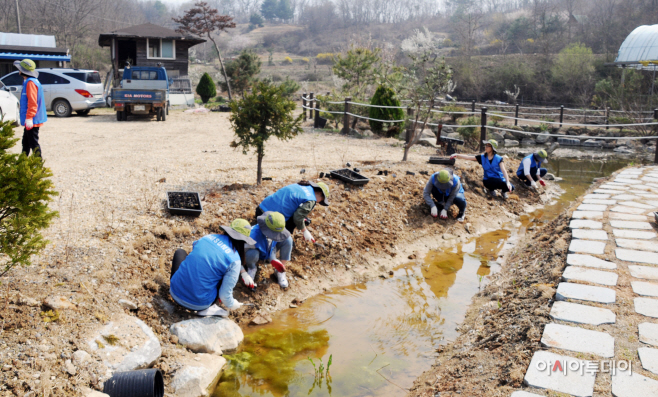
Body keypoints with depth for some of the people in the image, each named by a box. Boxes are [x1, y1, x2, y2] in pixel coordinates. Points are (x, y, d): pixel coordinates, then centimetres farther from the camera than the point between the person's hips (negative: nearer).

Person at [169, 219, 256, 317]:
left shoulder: (207, 237, 1)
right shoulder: (234, 260, -13)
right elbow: (225, 295, -11)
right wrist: (231, 305, 12)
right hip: (198, 305, -5)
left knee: (180, 252, 26)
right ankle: (207, 309, 3)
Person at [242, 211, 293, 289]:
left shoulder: (278, 230, -28)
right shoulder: (254, 235, -43)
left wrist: (273, 260, -27)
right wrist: (244, 274, -37)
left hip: (269, 251, 5)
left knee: (288, 240, -20)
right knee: (252, 254, -43)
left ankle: (280, 271, -4)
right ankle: (251, 268, -2)